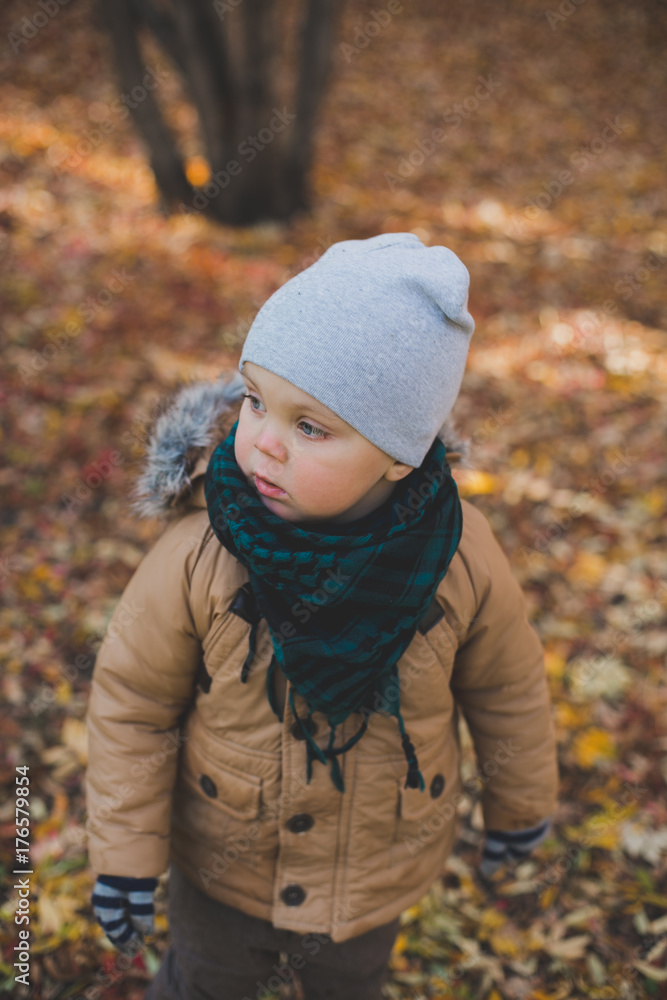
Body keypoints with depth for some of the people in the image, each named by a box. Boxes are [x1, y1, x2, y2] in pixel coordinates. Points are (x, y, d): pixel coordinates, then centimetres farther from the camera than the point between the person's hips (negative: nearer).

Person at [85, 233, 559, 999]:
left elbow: (506, 687, -7)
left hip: (380, 865, 1)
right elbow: (132, 700, -15)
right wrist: (124, 856, -9)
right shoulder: (196, 559, -31)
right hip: (227, 857, -1)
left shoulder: (461, 560, -26)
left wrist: (520, 805, 7)